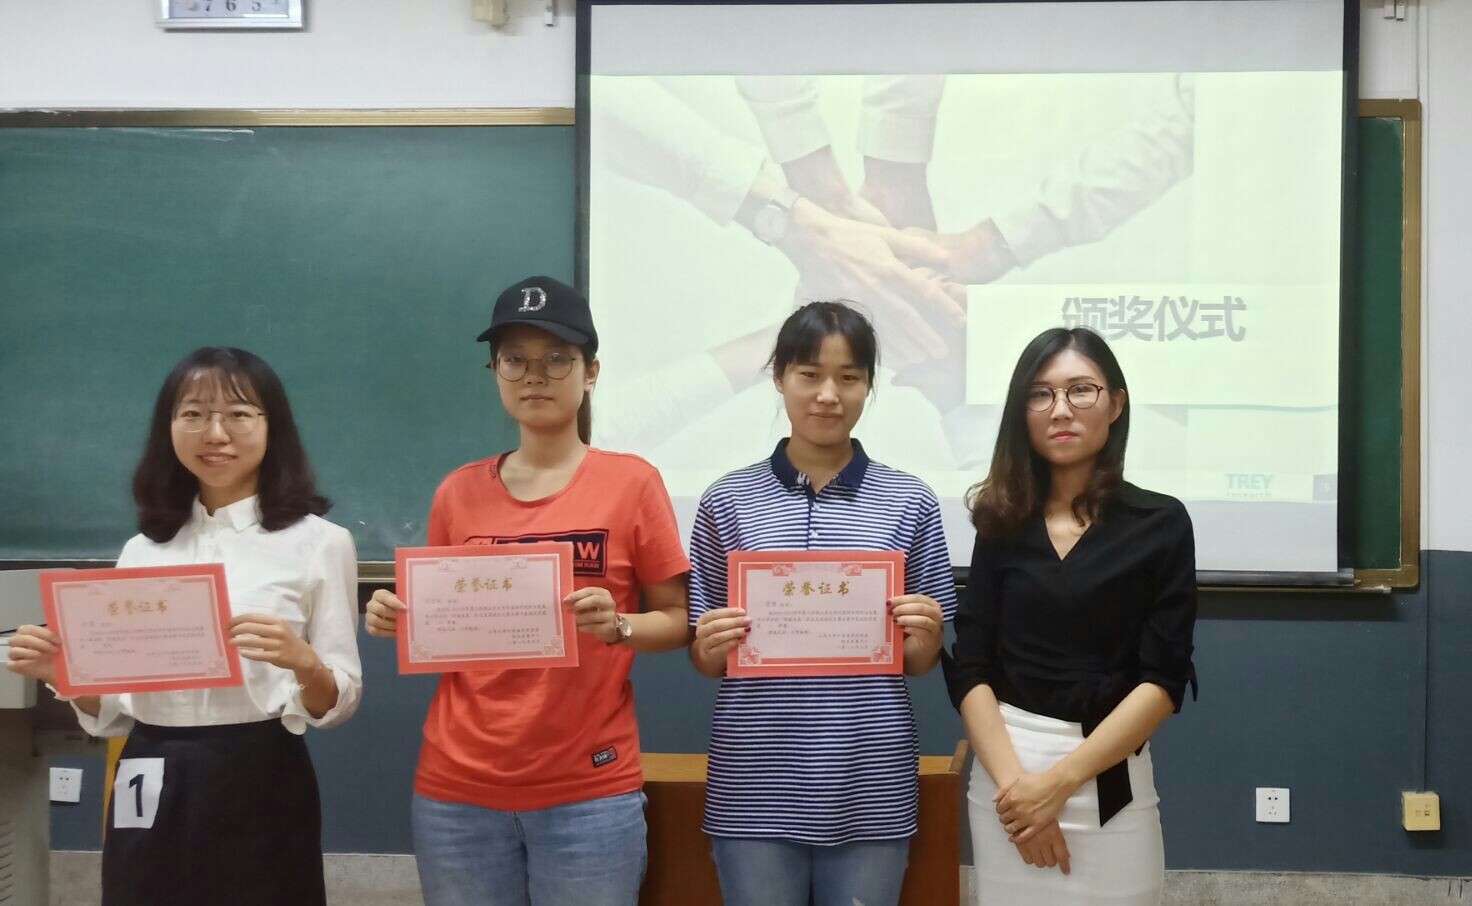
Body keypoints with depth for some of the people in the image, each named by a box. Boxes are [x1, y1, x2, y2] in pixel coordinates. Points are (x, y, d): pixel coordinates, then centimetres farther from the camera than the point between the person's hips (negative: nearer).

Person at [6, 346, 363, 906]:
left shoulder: (319, 542, -3)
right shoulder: (142, 550, 9)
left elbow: (338, 703, -3)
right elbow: (116, 712, 11)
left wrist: (303, 663, -23)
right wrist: (62, 673, -7)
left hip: (258, 792, -3)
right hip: (155, 798, 4)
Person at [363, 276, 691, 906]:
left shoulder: (631, 482, -3)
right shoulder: (458, 492, 6)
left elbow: (678, 621, 0)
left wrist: (617, 626, -19)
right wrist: (400, 621, -6)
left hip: (589, 792, -2)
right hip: (457, 789, 3)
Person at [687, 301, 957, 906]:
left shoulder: (909, 502, 3)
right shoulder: (728, 500, 3)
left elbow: (923, 663, 9)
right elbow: (704, 660, 8)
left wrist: (923, 639, -12)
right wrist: (710, 647, -13)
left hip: (871, 787, 0)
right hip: (754, 788, 0)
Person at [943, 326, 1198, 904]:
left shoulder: (1160, 523, -3)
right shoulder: (1003, 522, 4)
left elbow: (1163, 680, -8)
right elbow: (970, 669, -2)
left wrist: (1060, 781, -14)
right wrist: (1013, 782, -15)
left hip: (1109, 774, -2)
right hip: (1002, 769, 2)